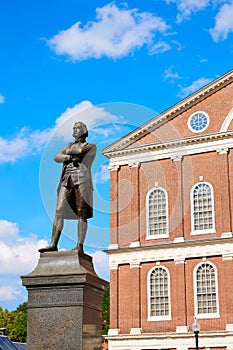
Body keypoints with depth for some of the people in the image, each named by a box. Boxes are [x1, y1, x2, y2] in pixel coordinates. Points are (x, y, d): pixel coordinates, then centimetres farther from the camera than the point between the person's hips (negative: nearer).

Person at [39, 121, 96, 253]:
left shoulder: (91, 146, 14)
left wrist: (68, 152, 9)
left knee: (81, 213, -9)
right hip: (66, 180, 4)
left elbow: (79, 151, -8)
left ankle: (80, 246, -12)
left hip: (82, 179, -4)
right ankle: (53, 244, -13)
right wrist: (70, 157, -6)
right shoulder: (70, 145, 28)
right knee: (59, 211, -8)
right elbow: (57, 157, 10)